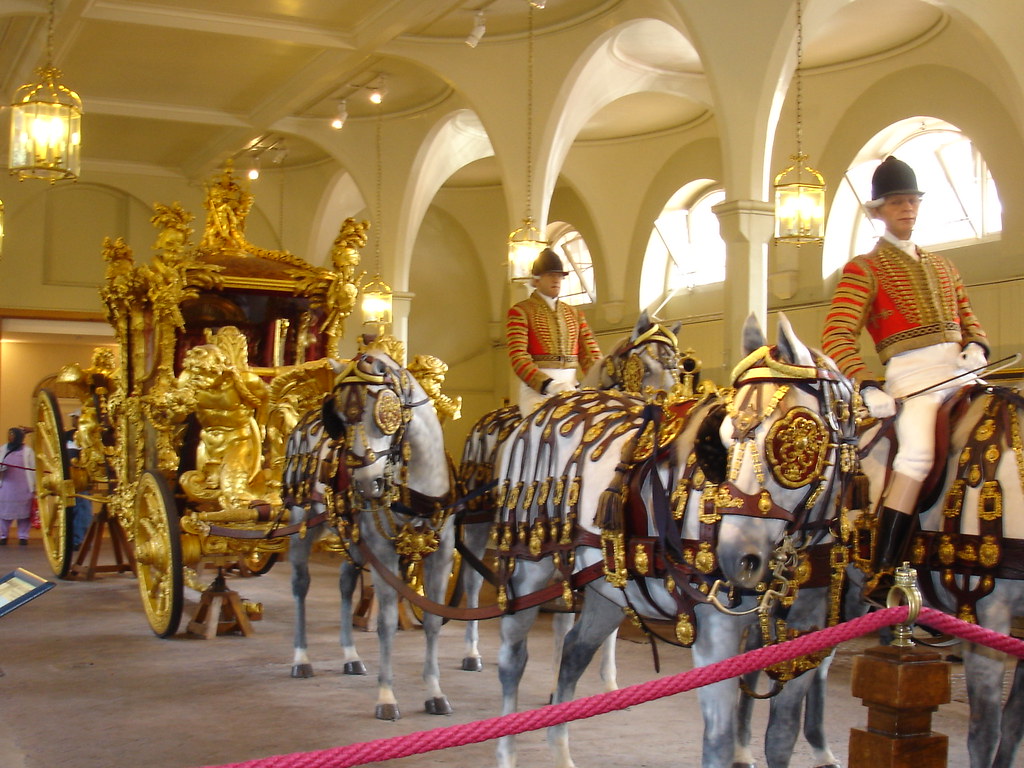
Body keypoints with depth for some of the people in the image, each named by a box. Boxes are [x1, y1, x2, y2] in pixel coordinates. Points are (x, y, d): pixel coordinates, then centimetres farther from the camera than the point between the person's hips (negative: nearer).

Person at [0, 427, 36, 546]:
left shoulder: (28, 451, 3)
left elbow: (32, 470, 3)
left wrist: (34, 487, 0)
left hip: (23, 487, -2)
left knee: (24, 512, -1)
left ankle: (23, 536, 5)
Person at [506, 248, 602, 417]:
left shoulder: (574, 314, 20)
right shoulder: (520, 312, 3)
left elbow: (590, 354, 12)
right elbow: (518, 358, -9)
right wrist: (549, 385, -23)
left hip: (571, 386, 5)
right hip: (537, 389, -5)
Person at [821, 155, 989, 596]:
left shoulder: (942, 266, 24)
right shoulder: (864, 270, 6)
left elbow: (968, 318, 27)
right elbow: (836, 336, -4)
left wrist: (977, 346, 2)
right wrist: (867, 387, -18)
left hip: (960, 371, 6)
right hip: (911, 375, -6)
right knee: (917, 453, -28)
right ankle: (882, 577, -26)